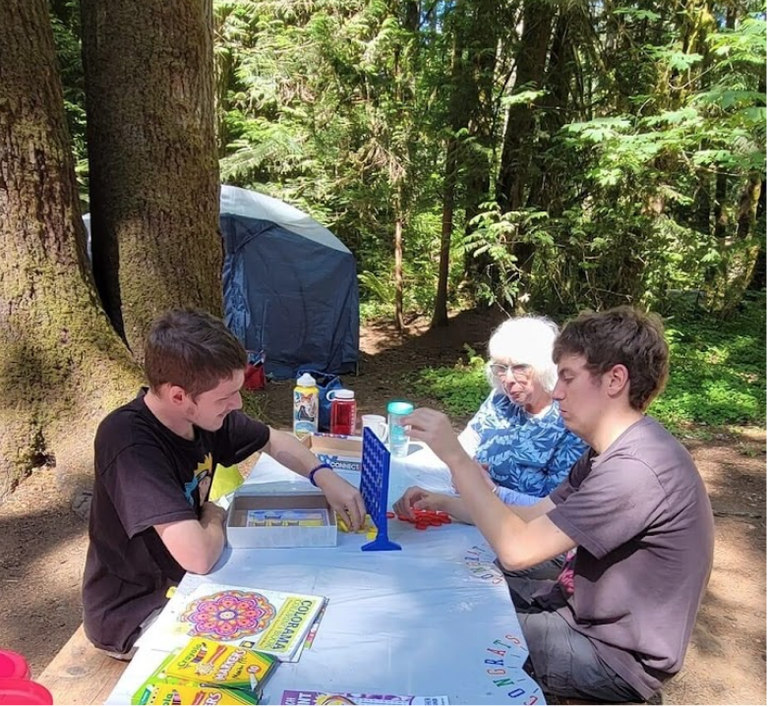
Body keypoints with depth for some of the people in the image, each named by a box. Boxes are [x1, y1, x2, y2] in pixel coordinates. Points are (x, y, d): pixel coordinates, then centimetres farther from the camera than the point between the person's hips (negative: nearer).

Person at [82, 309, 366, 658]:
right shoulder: (130, 442, -33)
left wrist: (325, 477, -11)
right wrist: (215, 518, -17)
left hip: (182, 579, 7)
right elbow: (198, 556, -39)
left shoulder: (203, 413, -11)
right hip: (133, 612, -6)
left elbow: (274, 441, 6)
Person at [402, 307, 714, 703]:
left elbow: (518, 549, -32)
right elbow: (535, 517, 3)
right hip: (594, 617, 9)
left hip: (616, 658, -9)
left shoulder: (635, 470, -32)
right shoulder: (615, 451, 2)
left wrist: (454, 456, -28)